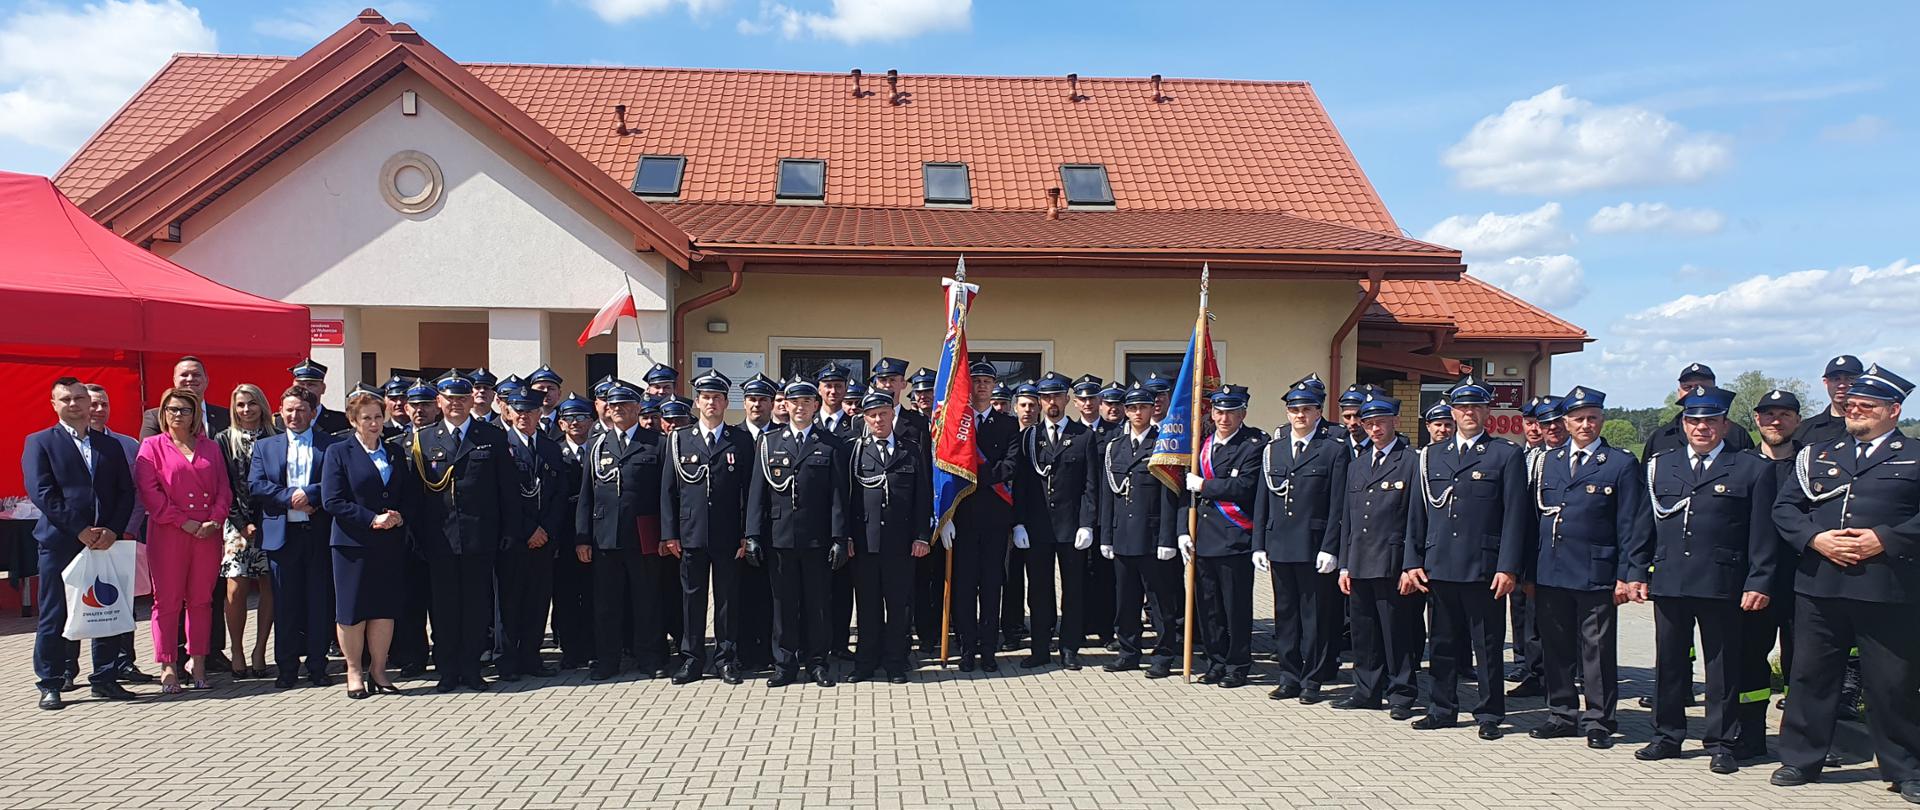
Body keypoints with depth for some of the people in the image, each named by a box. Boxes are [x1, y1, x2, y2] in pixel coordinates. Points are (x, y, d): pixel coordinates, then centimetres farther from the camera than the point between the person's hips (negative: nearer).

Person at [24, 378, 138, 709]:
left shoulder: (110, 445, 15)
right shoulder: (39, 443, 4)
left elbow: (126, 492, 9)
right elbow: (40, 492, -7)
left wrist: (113, 530, -7)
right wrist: (80, 530, -13)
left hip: (105, 541, 3)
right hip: (60, 542, -3)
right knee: (54, 616, 2)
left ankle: (105, 678, 14)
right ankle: (51, 684, 11)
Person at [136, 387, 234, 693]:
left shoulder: (210, 448, 14)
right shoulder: (152, 446, 4)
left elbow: (224, 489, 11)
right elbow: (148, 491, -5)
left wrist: (215, 520, -6)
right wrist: (183, 521, -12)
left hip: (207, 534, 3)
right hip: (167, 534, -3)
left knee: (201, 599, 7)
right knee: (167, 600, 0)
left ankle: (197, 662, 15)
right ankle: (168, 667, 6)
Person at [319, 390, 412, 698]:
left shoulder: (395, 451, 13)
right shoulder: (338, 452, 0)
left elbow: (412, 493, 13)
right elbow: (332, 501, -9)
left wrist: (399, 516, -8)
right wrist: (373, 519, -16)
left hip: (391, 543, 4)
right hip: (353, 543, -4)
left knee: (385, 607, 5)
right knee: (352, 610, 3)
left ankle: (378, 670, 16)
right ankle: (354, 672, 15)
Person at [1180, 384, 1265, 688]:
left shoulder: (1254, 445, -5)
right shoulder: (1202, 444, 13)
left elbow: (1243, 487, -19)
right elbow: (1187, 489, 14)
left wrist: (1204, 485, -11)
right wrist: (1183, 531, 6)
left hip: (1235, 540, -6)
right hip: (1203, 539, 6)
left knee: (1236, 606, 2)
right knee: (1208, 606, 11)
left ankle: (1238, 666, 14)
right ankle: (1216, 663, 23)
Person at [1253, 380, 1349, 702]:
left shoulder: (1335, 449, -2)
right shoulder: (1273, 448, 11)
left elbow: (1338, 505, -6)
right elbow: (1261, 502, 12)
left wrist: (1330, 549, -11)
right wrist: (1259, 545, 7)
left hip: (1315, 550, -4)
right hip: (1279, 548, 4)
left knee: (1315, 615, 3)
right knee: (1285, 614, 10)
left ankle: (1312, 680, 13)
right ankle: (1289, 678, 20)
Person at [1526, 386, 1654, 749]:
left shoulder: (1622, 464, 1)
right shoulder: (1552, 462, 14)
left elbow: (1634, 525, -3)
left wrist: (1631, 575, -9)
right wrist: (1530, 572, 11)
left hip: (1595, 574, -4)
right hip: (1550, 573, 4)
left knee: (1598, 651, 2)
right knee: (1555, 648, 10)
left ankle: (1599, 721, 13)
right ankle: (1562, 715, 21)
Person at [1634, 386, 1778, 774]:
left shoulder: (1753, 469, 3)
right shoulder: (1660, 466, 12)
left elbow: (1763, 533, -1)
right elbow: (1646, 524, 14)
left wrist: (1759, 583, -7)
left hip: (1722, 584, -3)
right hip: (1668, 581, 3)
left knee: (1723, 665, 5)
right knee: (1669, 662, 10)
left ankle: (1720, 743, 15)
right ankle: (1667, 736, 21)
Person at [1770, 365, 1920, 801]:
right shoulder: (1818, 455, 15)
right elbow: (1785, 507, 10)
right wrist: (1815, 539, -7)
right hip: (1819, 584, 3)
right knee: (1810, 675, 7)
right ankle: (1801, 760, 18)